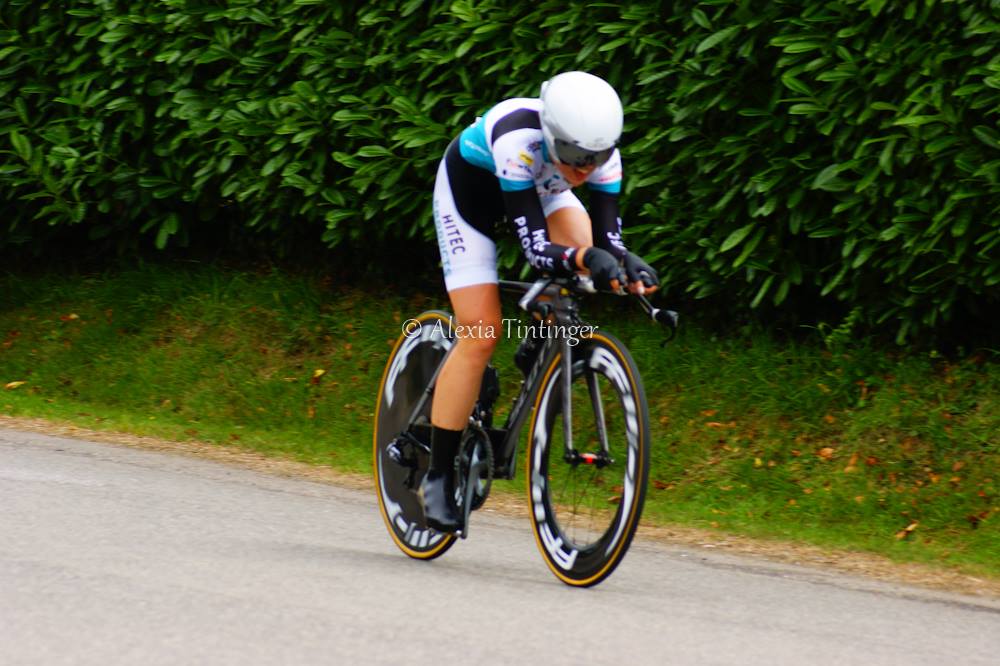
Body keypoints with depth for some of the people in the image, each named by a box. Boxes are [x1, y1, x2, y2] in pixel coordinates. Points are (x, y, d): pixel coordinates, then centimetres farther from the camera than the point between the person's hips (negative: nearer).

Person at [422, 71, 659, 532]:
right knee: (481, 336, -14)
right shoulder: (520, 142, -42)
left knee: (586, 250, -27)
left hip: (539, 188, 5)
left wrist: (626, 265, -49)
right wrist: (585, 259, -62)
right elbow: (537, 248, -44)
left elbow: (607, 241, -28)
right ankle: (438, 477, -5)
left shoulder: (602, 152, -28)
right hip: (470, 190, -5)